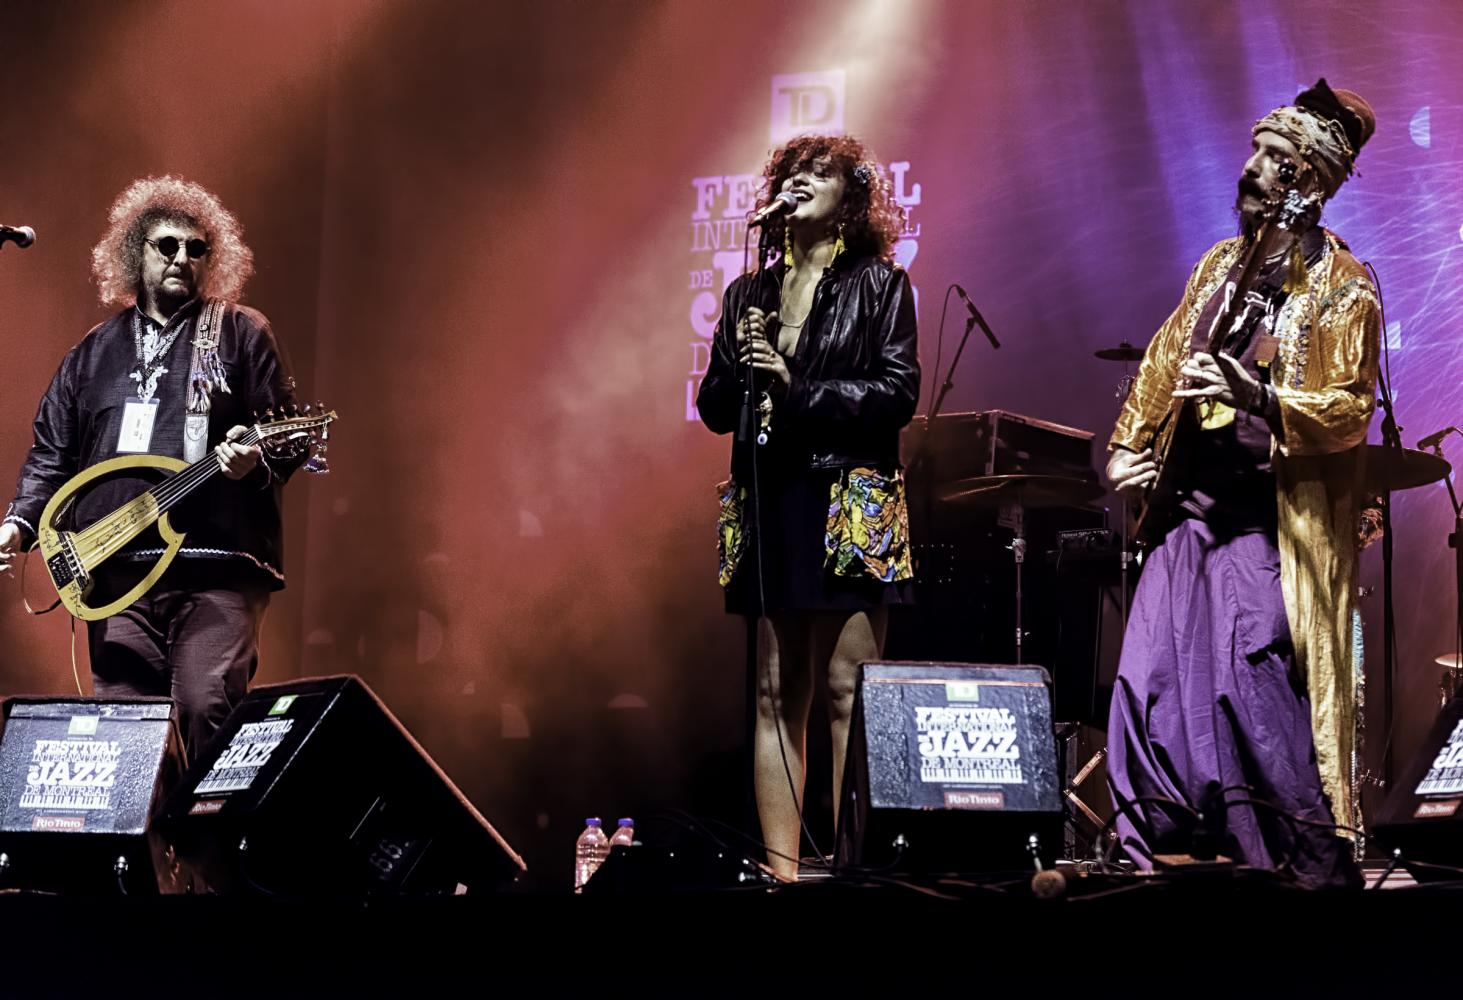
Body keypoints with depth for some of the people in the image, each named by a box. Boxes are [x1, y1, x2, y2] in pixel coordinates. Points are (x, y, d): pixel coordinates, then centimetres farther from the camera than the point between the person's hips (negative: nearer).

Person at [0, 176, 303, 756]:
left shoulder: (241, 334, 9)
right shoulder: (95, 352, 19)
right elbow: (52, 453, 18)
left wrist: (257, 459, -18)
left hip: (217, 566, -4)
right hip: (116, 572, 4)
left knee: (209, 709, -17)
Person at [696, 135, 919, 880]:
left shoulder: (879, 285, 6)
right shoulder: (749, 294, 18)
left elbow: (898, 392, -5)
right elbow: (714, 408, 16)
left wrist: (796, 389, -11)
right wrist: (740, 366, -4)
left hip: (849, 507, -4)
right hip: (768, 506, 4)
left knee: (848, 690, -9)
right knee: (776, 695, 2)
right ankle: (780, 869, 2)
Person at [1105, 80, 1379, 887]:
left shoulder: (1340, 286, -6)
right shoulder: (1222, 262, 15)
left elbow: (1351, 409, -14)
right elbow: (1164, 361, 23)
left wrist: (1257, 397, -27)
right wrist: (1125, 447, 14)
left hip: (1264, 523, -7)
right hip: (1188, 508, 7)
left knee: (1249, 685, -15)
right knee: (1150, 681, 3)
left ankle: (1319, 861, -4)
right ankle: (1154, 851, 13)